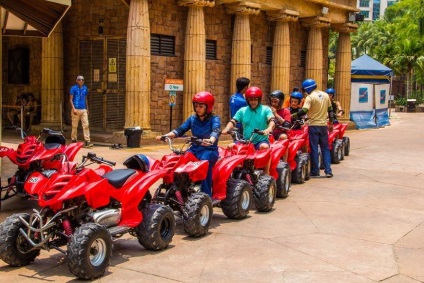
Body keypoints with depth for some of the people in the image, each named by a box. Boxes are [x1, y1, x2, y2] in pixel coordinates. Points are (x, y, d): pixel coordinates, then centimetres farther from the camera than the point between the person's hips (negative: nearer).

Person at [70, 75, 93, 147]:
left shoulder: (85, 88, 12)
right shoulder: (73, 88, -2)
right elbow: (71, 99, -4)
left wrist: (87, 109, 19)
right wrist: (73, 109, -14)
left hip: (84, 109, 4)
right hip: (76, 109, -4)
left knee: (86, 125, -5)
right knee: (74, 126, 4)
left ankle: (87, 141, -8)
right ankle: (74, 140, 16)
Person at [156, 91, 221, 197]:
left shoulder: (214, 119, -2)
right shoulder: (192, 119, 12)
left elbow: (216, 131, -24)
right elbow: (180, 130, 0)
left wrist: (211, 140, -48)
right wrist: (166, 135, -19)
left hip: (209, 150, -4)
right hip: (195, 149, 5)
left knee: (205, 161, -38)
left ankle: (206, 195, -33)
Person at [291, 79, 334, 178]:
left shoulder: (310, 97, -11)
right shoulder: (325, 95, 8)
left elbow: (304, 111, -22)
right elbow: (330, 110, 13)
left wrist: (292, 116, -15)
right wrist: (331, 123, 21)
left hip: (314, 125, -5)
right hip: (323, 125, 5)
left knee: (314, 149, 2)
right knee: (325, 148, 11)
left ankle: (315, 171, 7)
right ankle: (328, 171, 7)